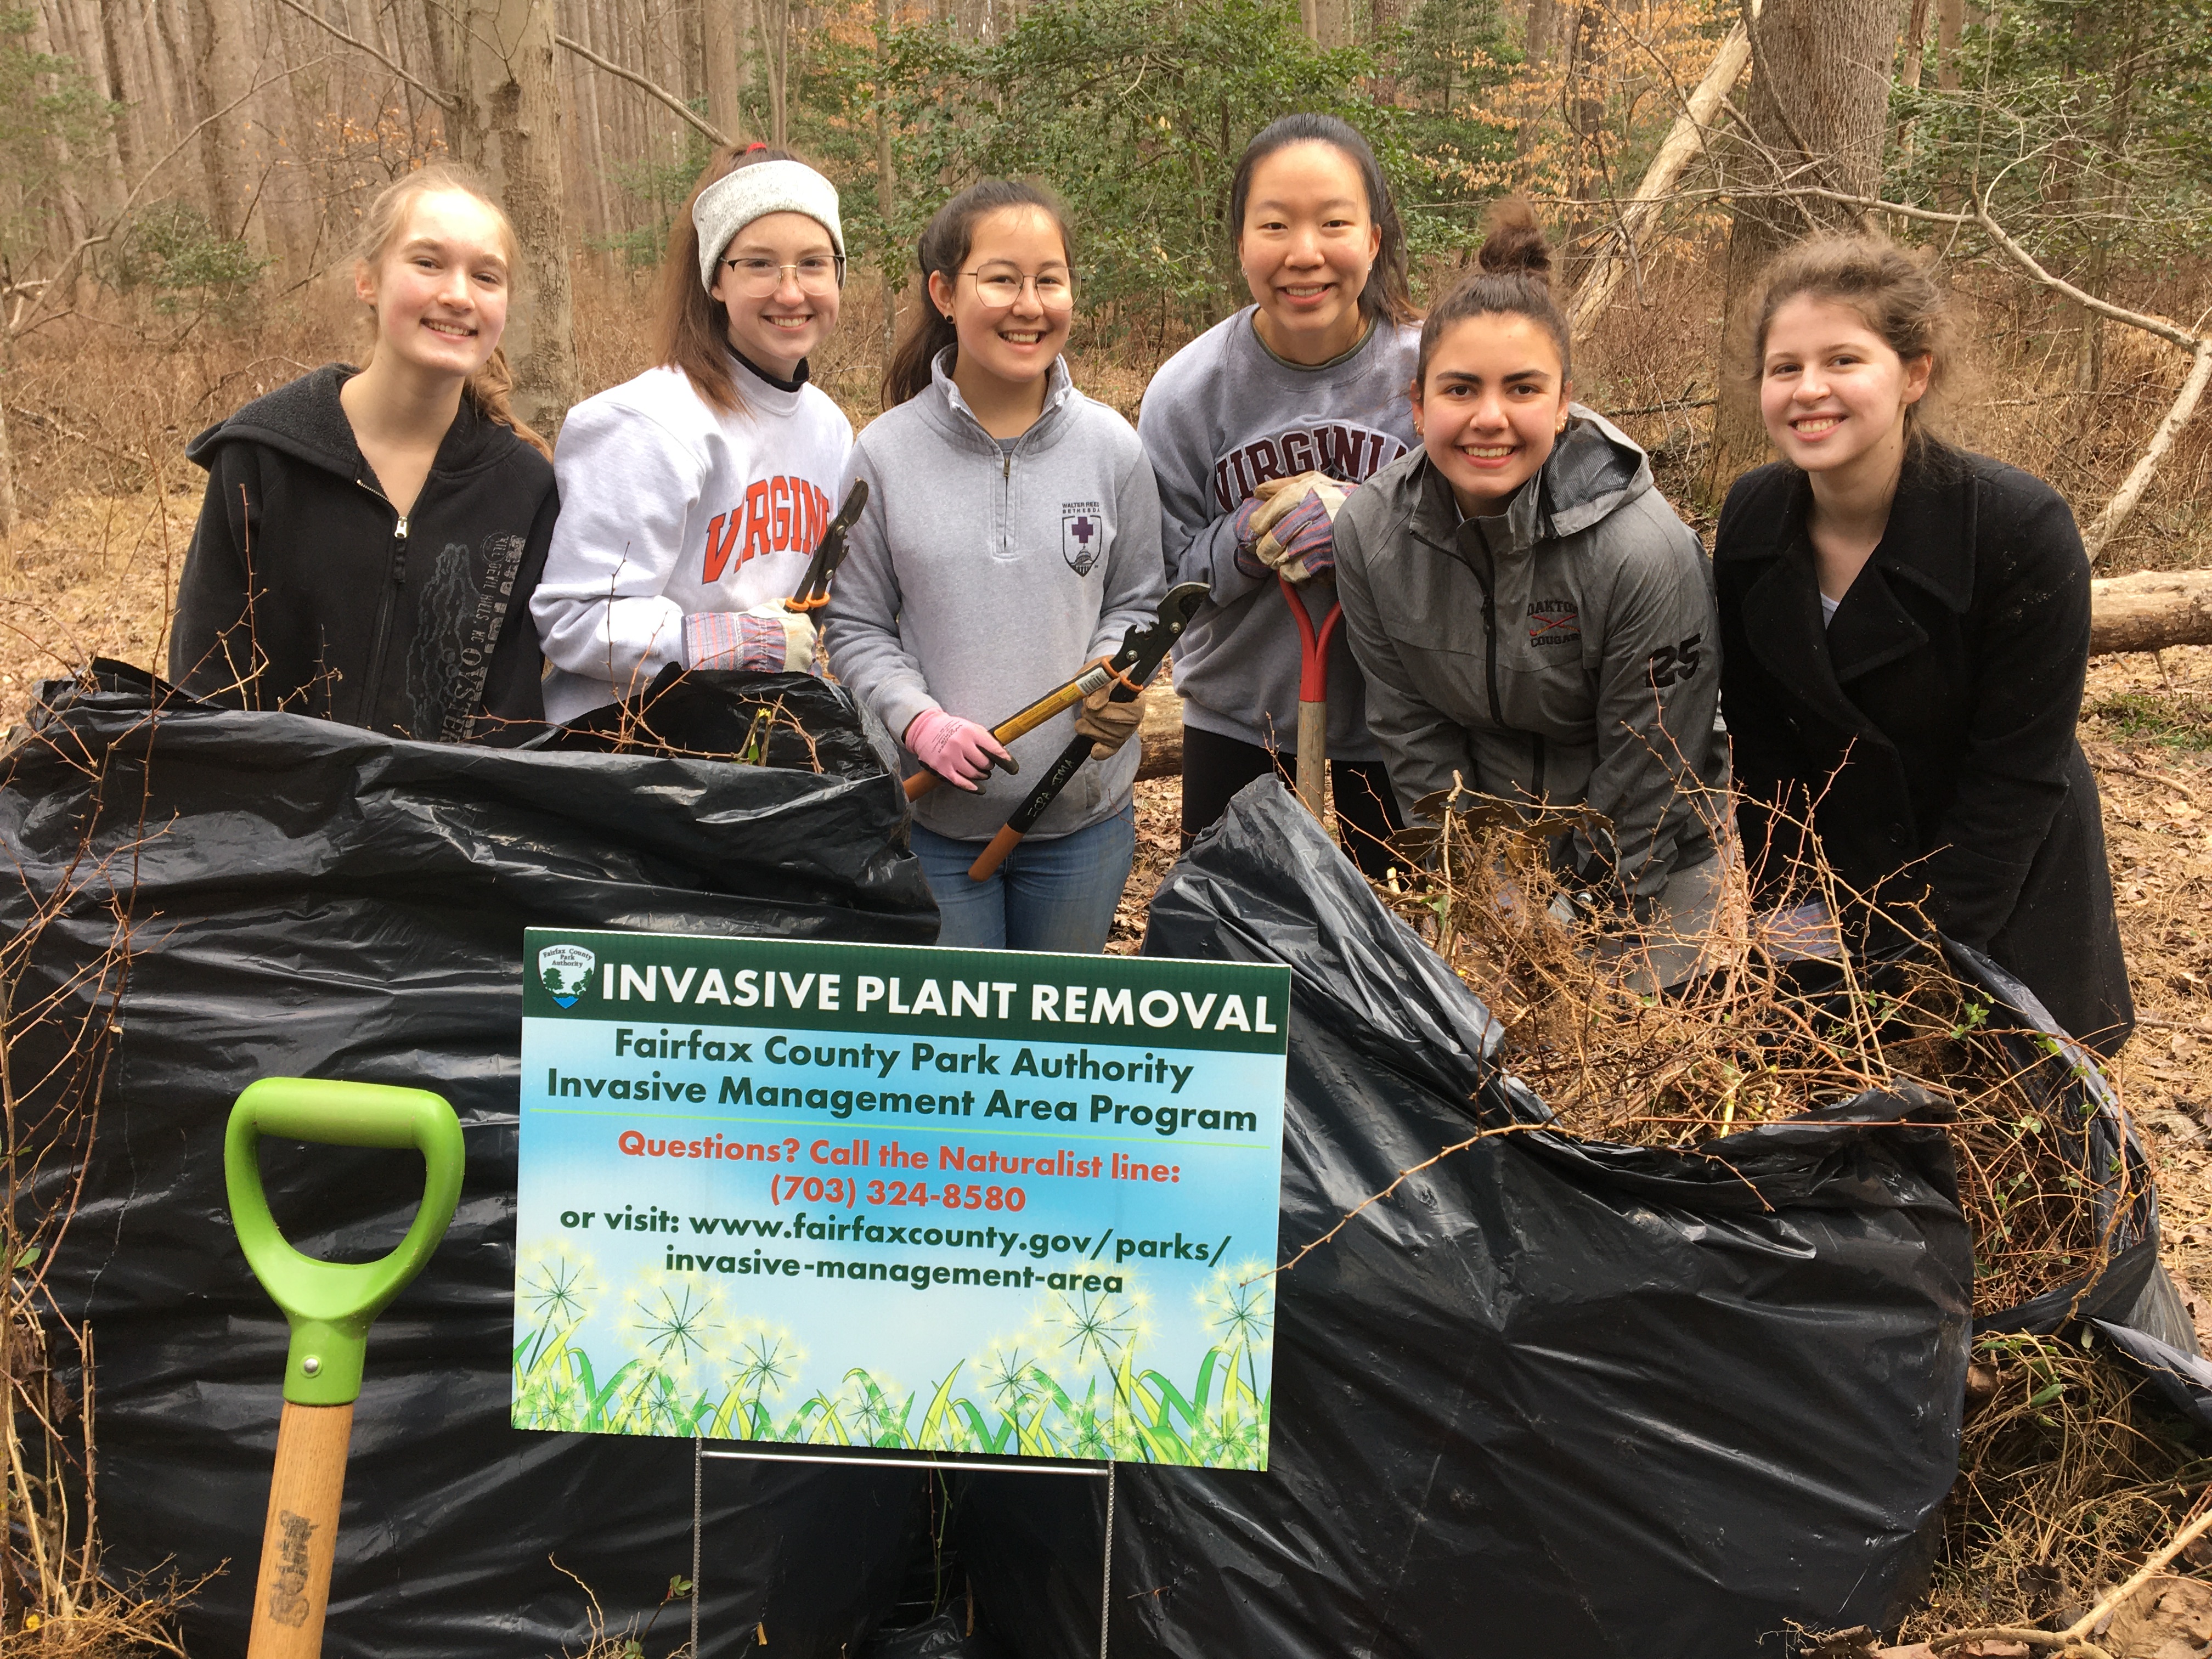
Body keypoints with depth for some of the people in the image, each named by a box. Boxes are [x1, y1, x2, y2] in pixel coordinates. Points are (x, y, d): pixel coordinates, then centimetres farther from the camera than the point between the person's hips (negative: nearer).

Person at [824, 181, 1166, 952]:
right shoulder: (885, 454, -6)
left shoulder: (1112, 448, -2)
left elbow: (1136, 602, 7)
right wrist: (923, 723, -18)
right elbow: (855, 628, -2)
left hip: (1084, 813, 2)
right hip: (933, 817, -1)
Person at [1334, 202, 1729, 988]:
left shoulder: (1647, 551, -27)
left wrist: (1586, 925, -12)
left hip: (1649, 864, -3)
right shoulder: (1372, 526, -15)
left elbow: (1645, 781, -18)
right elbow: (1409, 727, -6)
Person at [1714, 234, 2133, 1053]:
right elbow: (1757, 732, -3)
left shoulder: (2023, 530, -24)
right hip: (1833, 873, 3)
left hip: (2002, 903, -3)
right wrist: (1786, 902, -9)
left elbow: (2018, 775, -20)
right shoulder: (1751, 519, -10)